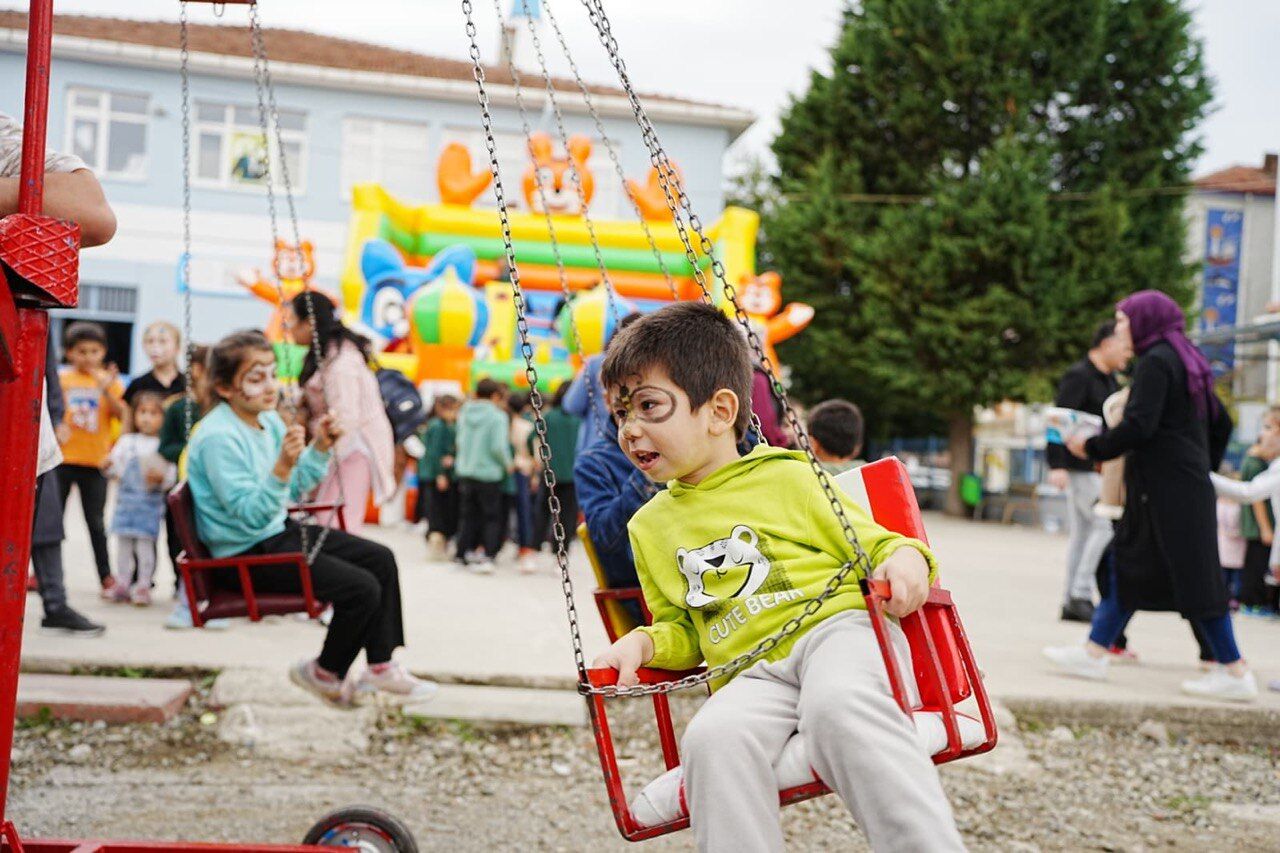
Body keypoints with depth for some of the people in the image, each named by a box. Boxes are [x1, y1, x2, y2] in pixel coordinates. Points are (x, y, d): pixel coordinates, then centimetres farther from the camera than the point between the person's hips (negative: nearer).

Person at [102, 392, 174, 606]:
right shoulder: (127, 441, 10)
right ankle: (122, 583, 17)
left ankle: (143, 585, 4)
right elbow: (116, 465, 7)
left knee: (145, 542, -4)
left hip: (151, 502, -3)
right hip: (126, 498, 3)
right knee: (123, 541, 7)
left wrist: (161, 478, -23)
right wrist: (108, 468, -14)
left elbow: (171, 473, -4)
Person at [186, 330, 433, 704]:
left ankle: (381, 666, 15)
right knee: (361, 589, -17)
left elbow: (294, 490, 14)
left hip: (279, 532, 10)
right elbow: (250, 515, -27)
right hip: (246, 554, -10)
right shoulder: (218, 437, -23)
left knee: (381, 559, 8)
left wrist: (320, 447, 0)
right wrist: (282, 467, -39)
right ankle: (325, 673, 8)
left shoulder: (268, 421, 4)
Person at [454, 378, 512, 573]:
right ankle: (489, 557, -5)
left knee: (468, 515, 16)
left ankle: (463, 553, 20)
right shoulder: (498, 416, -14)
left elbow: (460, 440, 6)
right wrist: (508, 464, -3)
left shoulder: (464, 413, 3)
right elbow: (498, 447, -18)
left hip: (464, 471, 5)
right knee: (492, 517, 4)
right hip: (488, 474, -5)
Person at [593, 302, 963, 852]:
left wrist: (906, 557, -9)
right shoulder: (650, 526, 22)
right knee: (712, 737, -33)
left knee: (837, 704, -38)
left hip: (835, 628, -3)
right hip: (750, 674, 3)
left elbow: (869, 542, 13)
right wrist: (645, 643, 7)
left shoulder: (785, 477, 10)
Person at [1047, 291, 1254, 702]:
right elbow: (1221, 423, 21)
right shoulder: (1187, 362, 17)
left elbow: (1139, 426, -21)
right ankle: (1094, 652, 14)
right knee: (1130, 566, 11)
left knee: (1192, 577, -6)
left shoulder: (1155, 361, -12)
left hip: (1167, 489, -10)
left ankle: (1235, 672, -1)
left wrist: (1092, 447, -10)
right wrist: (1205, 467, 25)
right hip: (1190, 484, 10)